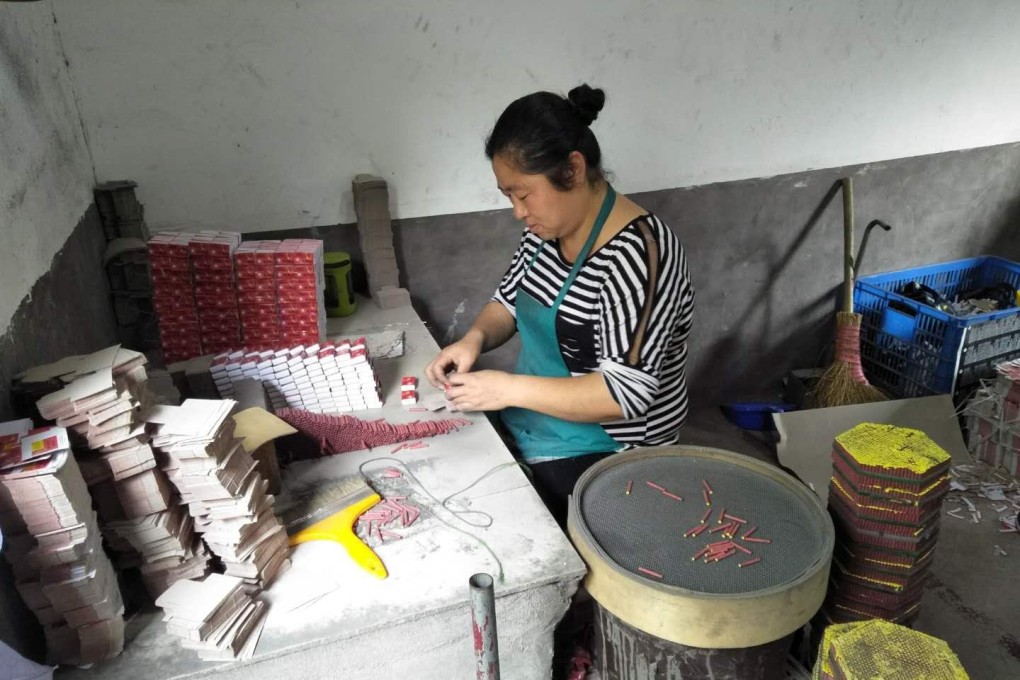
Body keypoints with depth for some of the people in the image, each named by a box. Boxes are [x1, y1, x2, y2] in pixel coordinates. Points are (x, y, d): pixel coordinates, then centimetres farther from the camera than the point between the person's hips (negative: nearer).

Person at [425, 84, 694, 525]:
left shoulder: (637, 253, -25)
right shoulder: (548, 227, 0)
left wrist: (509, 389, -26)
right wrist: (475, 338, -8)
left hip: (601, 459, -7)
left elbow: (626, 392, -28)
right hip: (530, 432, 8)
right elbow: (510, 299, 13)